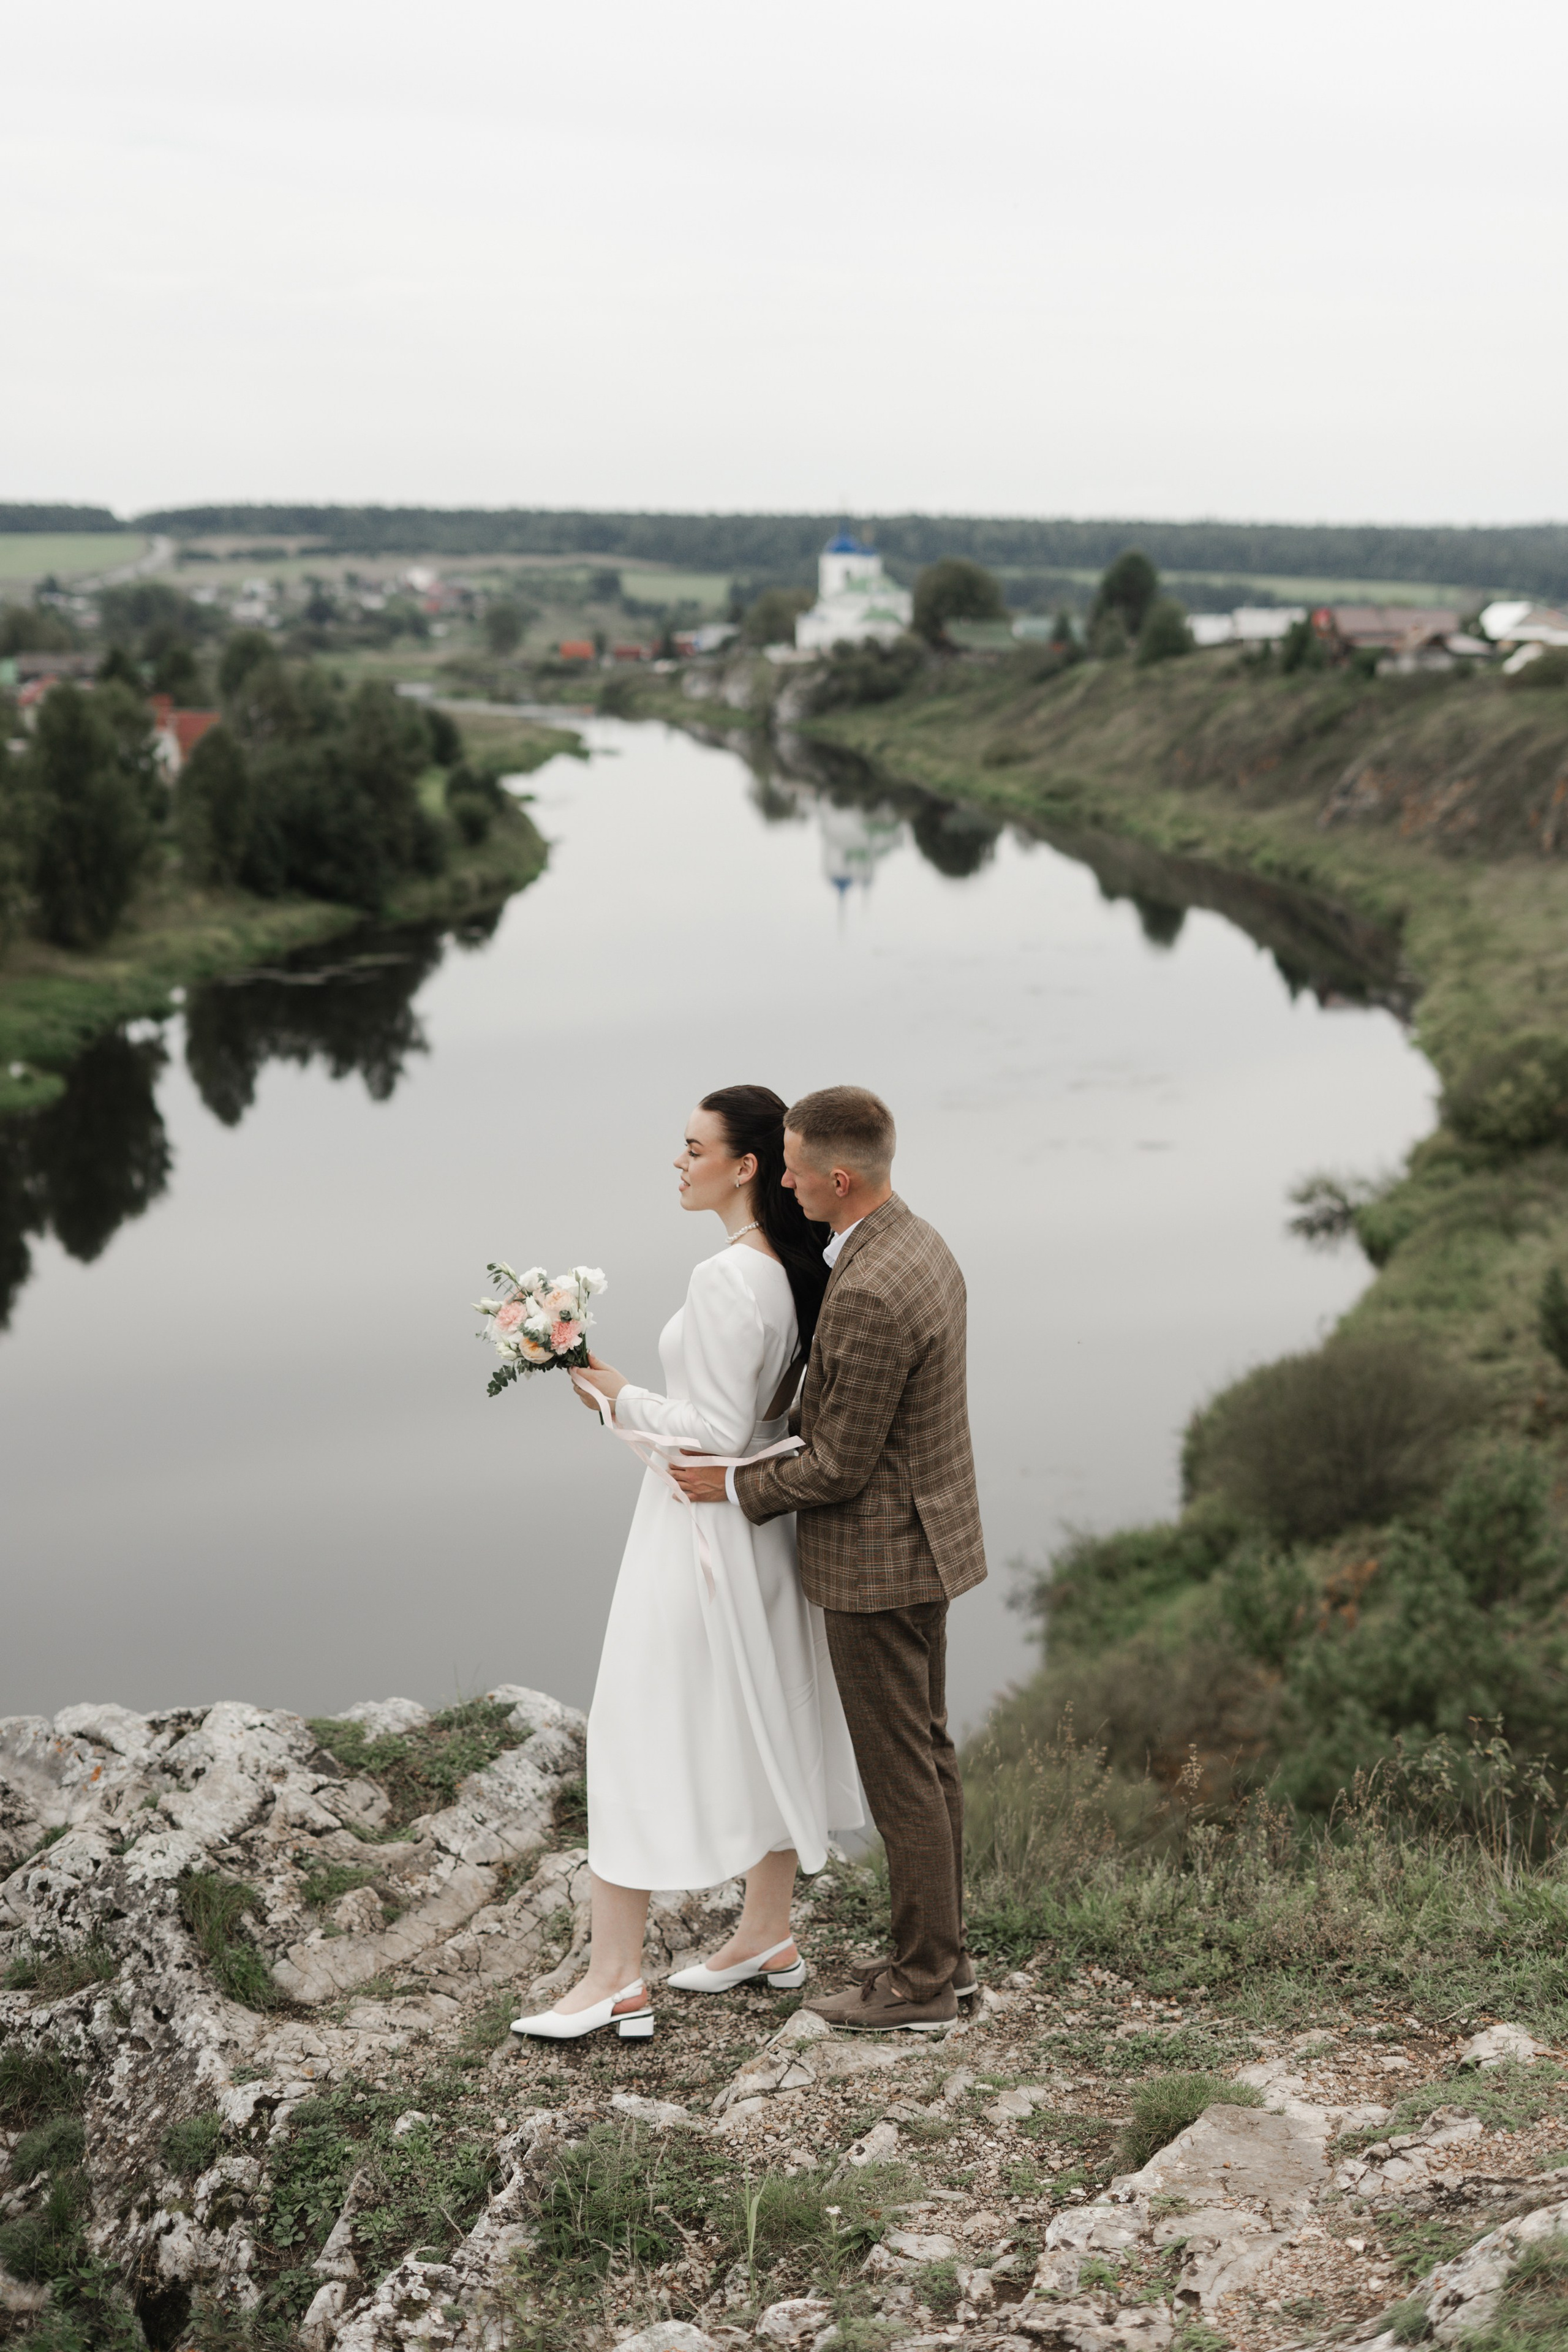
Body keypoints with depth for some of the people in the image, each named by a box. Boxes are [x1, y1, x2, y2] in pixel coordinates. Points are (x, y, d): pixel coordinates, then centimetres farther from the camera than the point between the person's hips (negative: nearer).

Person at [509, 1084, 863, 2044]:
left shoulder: (727, 1280, -24)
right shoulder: (798, 1270, 4)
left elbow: (715, 1434, -23)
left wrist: (623, 1398, -13)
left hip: (699, 1529, -9)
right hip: (767, 1523, 9)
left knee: (642, 1738, 0)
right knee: (761, 1728, 18)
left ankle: (616, 1977, 6)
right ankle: (769, 1938, 31)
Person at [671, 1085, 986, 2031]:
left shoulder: (869, 1294, -28)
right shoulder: (920, 1244, 5)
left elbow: (839, 1466, -22)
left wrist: (735, 1487, -8)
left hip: (877, 1557, -10)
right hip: (928, 1534, 10)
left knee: (902, 1772, 2)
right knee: (929, 1755, 17)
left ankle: (922, 1982, 14)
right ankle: (943, 1950, 29)